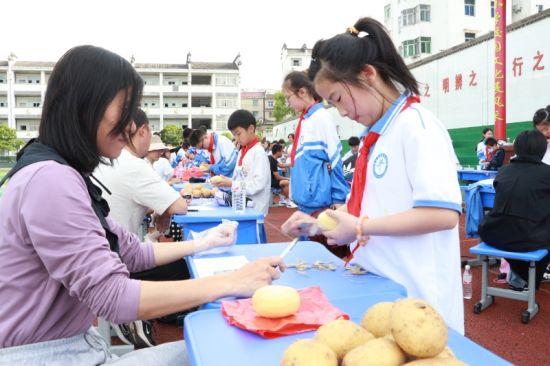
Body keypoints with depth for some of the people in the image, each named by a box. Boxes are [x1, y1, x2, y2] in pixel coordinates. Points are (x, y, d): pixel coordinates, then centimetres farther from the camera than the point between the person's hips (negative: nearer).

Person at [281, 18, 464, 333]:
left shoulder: (416, 125, -15)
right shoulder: (376, 136, 11)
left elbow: (443, 213, -24)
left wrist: (360, 227, -20)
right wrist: (318, 224, 4)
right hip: (377, 284, 8)